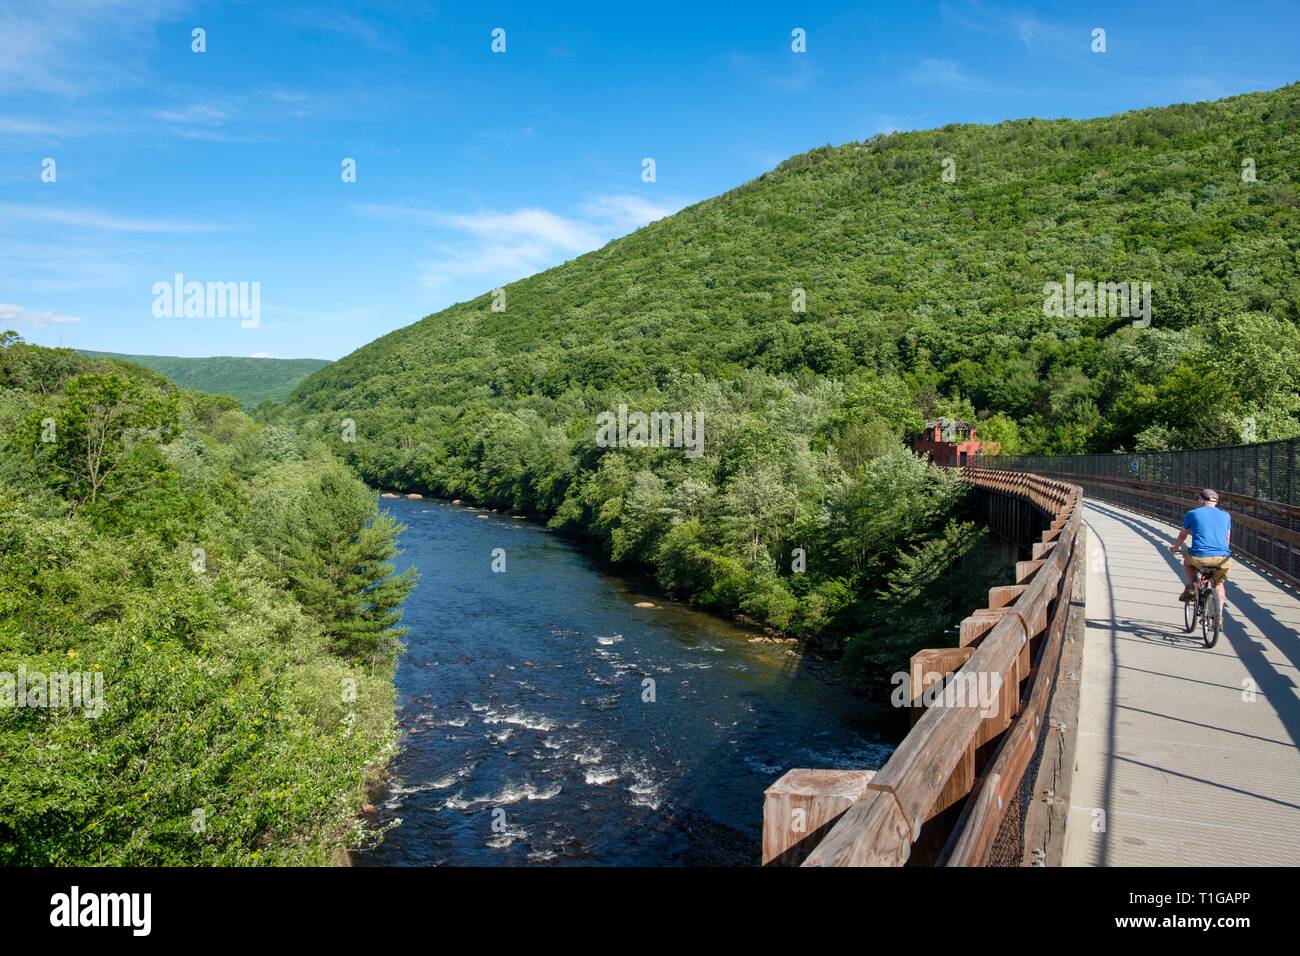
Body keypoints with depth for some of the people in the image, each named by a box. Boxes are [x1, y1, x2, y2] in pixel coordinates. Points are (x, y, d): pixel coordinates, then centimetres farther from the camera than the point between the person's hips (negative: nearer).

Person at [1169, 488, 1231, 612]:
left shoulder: (1193, 513, 11)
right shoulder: (1226, 515, 18)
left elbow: (1182, 535, 25)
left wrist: (1175, 548, 45)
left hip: (1199, 558, -2)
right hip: (1223, 559, 2)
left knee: (1187, 562, 33)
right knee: (1218, 583, 29)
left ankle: (1190, 588, 11)